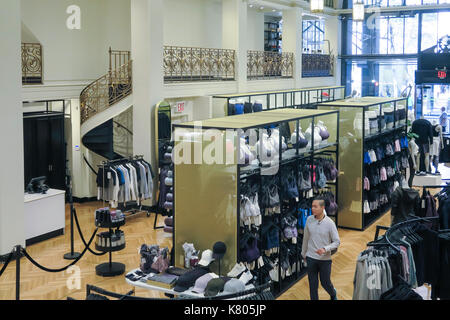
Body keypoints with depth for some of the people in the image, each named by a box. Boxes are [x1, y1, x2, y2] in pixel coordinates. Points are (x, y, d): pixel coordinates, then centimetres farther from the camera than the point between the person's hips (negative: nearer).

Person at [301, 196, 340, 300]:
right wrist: (303, 253, 16)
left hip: (325, 259, -2)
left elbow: (337, 242, -9)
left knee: (325, 283, 12)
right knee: (313, 285, 8)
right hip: (311, 258, 2)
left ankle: (333, 295, 43)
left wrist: (325, 249, -25)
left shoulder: (329, 223, -14)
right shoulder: (309, 220, -5)